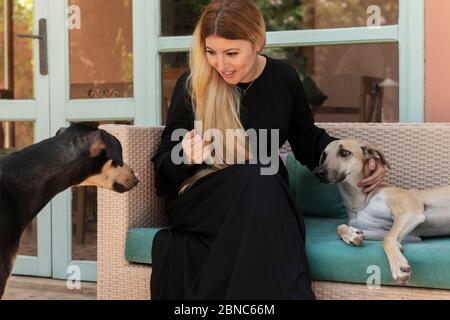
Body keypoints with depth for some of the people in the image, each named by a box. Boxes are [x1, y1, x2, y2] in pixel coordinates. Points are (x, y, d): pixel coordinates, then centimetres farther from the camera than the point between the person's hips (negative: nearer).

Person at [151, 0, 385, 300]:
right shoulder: (192, 85, -6)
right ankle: (288, 291, -34)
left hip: (266, 200, 2)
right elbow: (165, 162, -2)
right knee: (257, 176, -34)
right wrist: (185, 155, -25)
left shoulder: (283, 78, 1)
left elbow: (307, 140, 17)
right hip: (199, 200, -2)